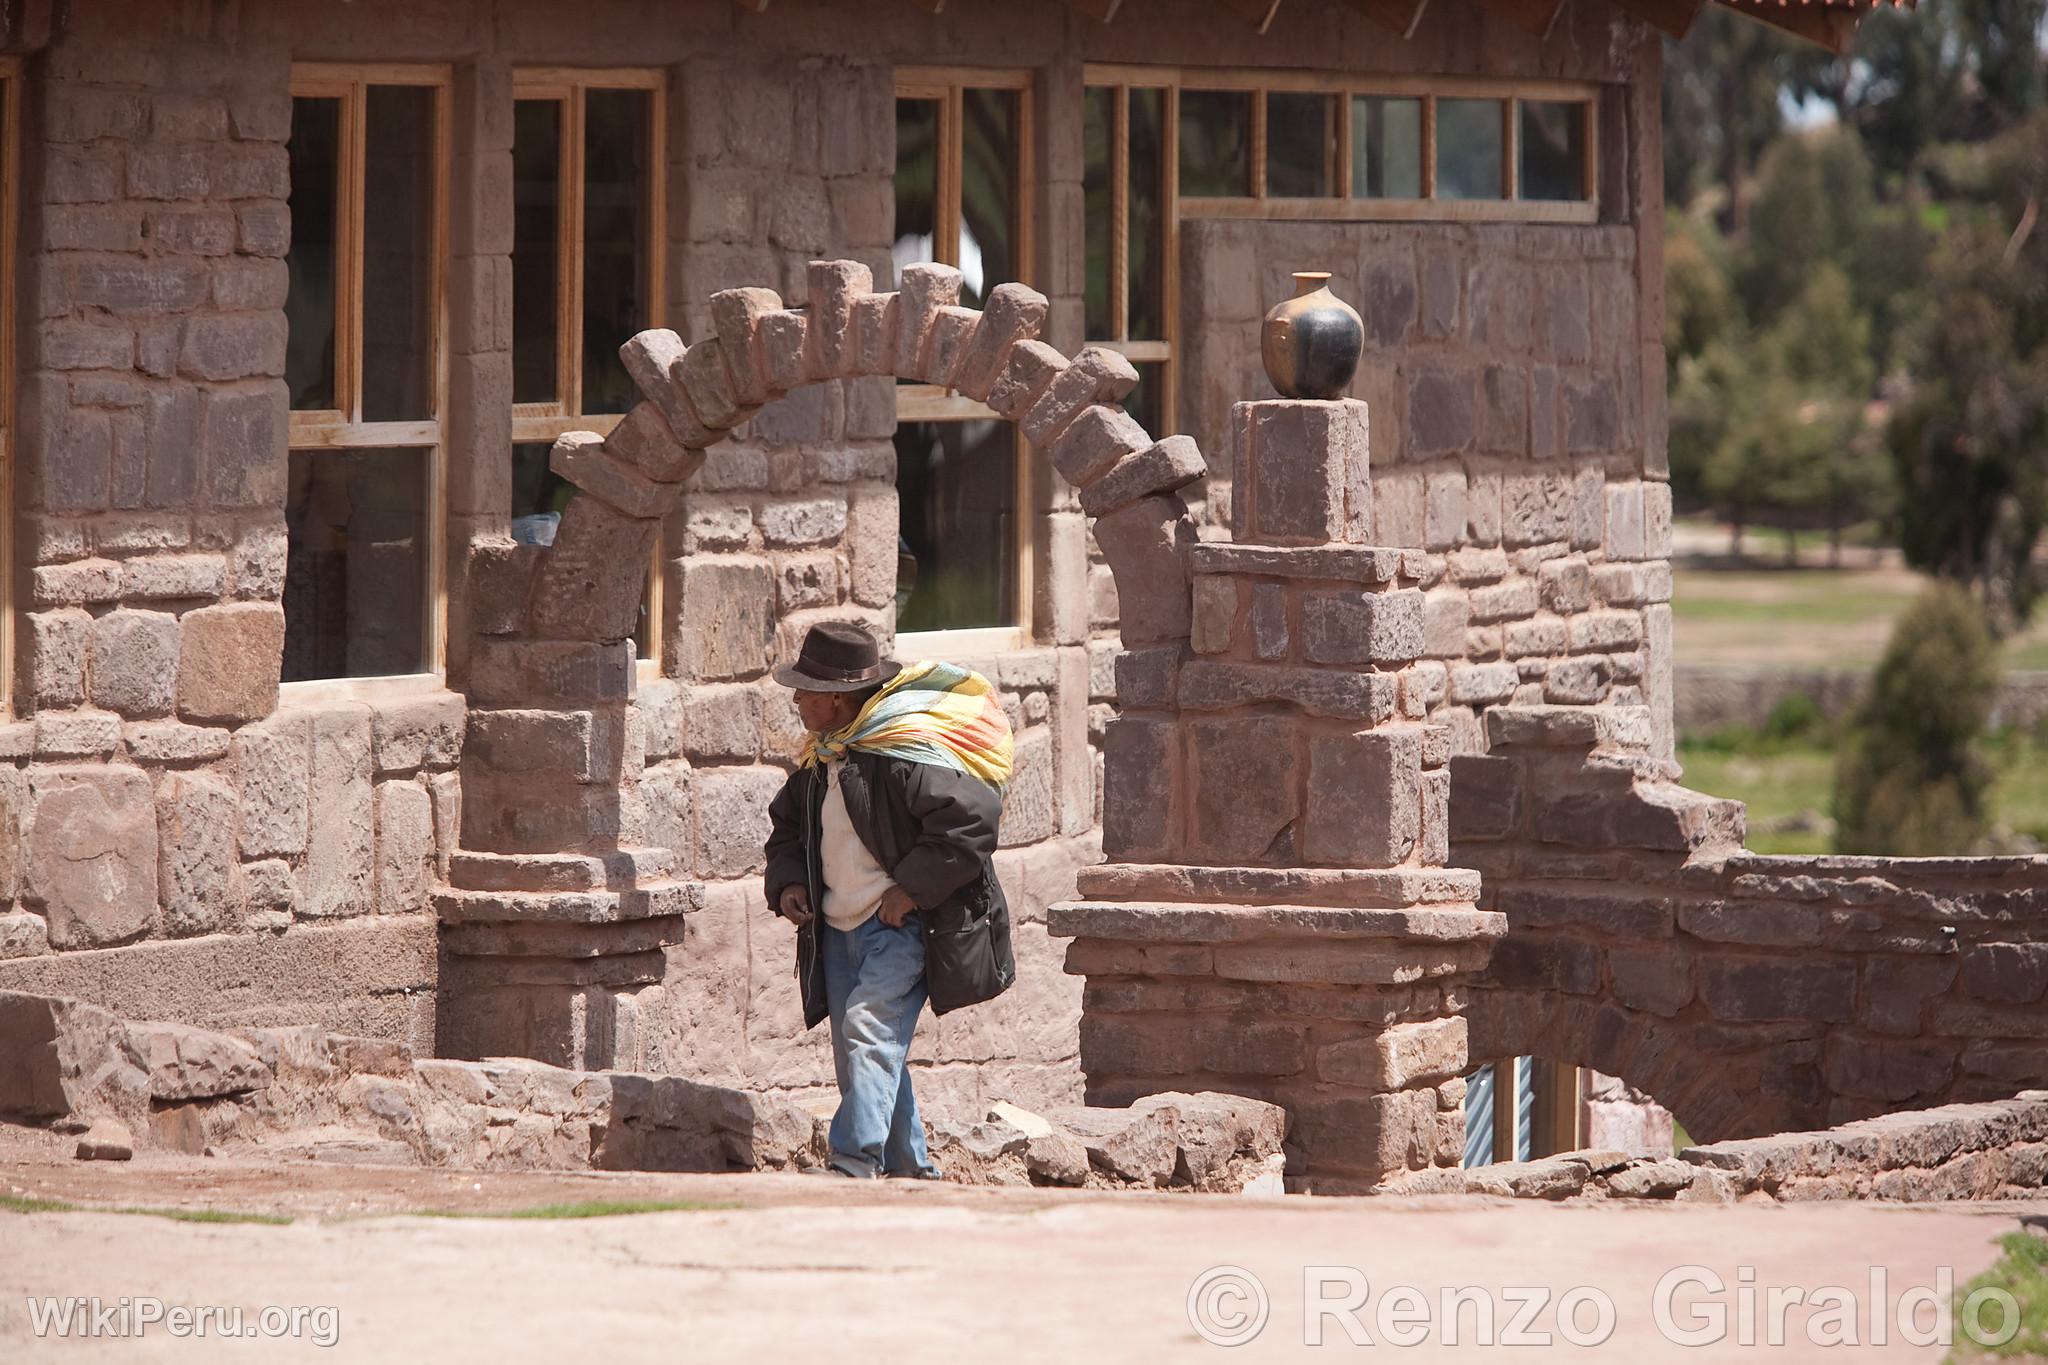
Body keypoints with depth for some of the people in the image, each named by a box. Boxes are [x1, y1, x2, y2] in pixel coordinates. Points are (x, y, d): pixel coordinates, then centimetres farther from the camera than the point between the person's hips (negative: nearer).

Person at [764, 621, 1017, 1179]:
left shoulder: (910, 750, -17)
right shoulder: (821, 757, 11)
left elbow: (971, 819, -23)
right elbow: (787, 823, 26)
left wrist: (913, 889, -20)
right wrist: (788, 883, 6)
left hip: (903, 928, -9)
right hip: (840, 930, 9)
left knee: (870, 1026, -24)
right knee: (861, 1054, 9)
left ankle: (856, 1163, -31)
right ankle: (910, 1169, 21)